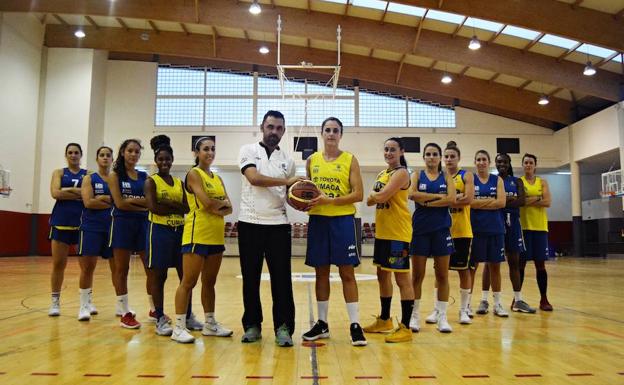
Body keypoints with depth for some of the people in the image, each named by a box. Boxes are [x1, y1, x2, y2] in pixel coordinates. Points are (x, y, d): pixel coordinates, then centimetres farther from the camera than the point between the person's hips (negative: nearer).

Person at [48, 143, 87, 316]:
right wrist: (80, 194, -11)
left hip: (82, 221, 0)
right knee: (58, 263, 2)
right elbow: (55, 193, -8)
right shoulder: (59, 172, 9)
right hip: (61, 221, 0)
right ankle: (55, 301, 13)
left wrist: (69, 190, -13)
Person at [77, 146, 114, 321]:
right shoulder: (89, 178, 4)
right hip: (91, 227, -2)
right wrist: (112, 202, -11)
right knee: (88, 267, -1)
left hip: (113, 227, 2)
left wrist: (103, 198, -12)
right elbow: (88, 202, -11)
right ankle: (85, 305, 10)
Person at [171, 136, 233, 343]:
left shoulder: (217, 178, 16)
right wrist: (223, 203, 0)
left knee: (209, 282, 13)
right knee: (188, 281, -3)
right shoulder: (194, 174, -5)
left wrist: (217, 209, -12)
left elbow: (229, 207, 8)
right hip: (197, 234, -7)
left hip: (216, 236, 7)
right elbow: (207, 203, -18)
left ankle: (210, 324, 22)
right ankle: (179, 328, 3)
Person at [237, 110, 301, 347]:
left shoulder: (288, 160, 12)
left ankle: (283, 327, 7)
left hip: (278, 225, 2)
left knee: (282, 278, -1)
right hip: (250, 223, -2)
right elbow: (254, 178, -14)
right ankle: (252, 325, 19)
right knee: (250, 278, 7)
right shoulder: (248, 150, 3)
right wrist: (287, 181, -16)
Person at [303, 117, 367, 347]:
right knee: (321, 273, 9)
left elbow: (358, 194, -7)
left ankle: (355, 324, 6)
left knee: (347, 273, -1)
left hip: (342, 220, -3)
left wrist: (329, 200, -18)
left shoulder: (350, 160, -1)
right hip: (317, 220, 3)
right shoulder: (312, 160, 9)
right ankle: (322, 323, 19)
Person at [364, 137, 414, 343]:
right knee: (382, 275, 16)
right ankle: (384, 320, 30)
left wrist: (373, 194, 0)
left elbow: (380, 197, -20)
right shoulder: (382, 174, 16)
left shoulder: (401, 173, -11)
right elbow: (370, 201, 15)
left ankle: (405, 328, 3)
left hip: (398, 233, -9)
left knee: (402, 278, -4)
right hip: (382, 231, 9)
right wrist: (374, 196, -6)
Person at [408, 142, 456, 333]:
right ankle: (414, 316, 13)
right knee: (417, 275, 3)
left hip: (441, 229, 1)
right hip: (420, 228, -1)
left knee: (442, 275, 4)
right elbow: (412, 195, -13)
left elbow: (451, 199, -9)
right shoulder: (417, 175, 7)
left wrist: (426, 202, -13)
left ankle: (442, 317, 13)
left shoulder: (446, 176, 8)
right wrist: (438, 196, -13)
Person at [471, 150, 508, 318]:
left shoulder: (497, 180, 8)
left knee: (495, 266, 8)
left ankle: (497, 304, 17)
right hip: (476, 228, -2)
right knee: (472, 266, 2)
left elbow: (502, 202, -6)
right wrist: (491, 200, -11)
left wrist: (480, 202, -9)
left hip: (495, 228, 2)